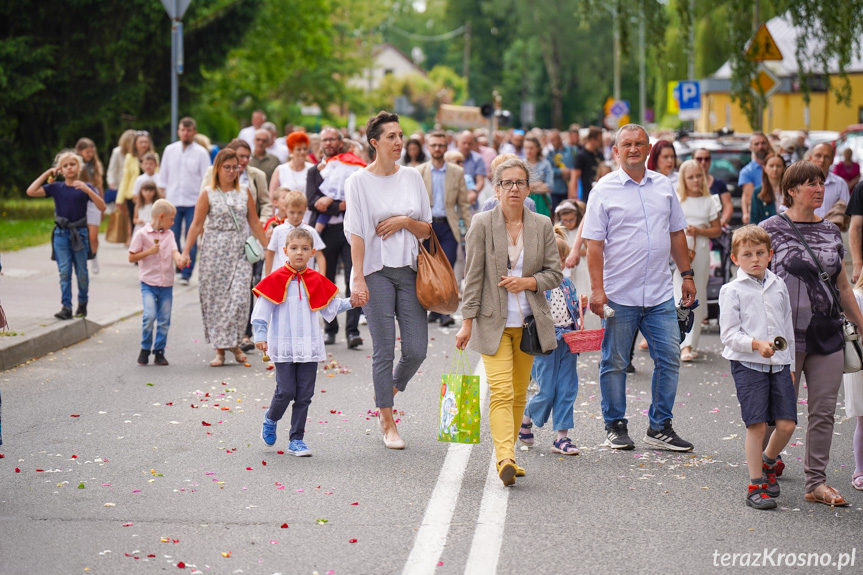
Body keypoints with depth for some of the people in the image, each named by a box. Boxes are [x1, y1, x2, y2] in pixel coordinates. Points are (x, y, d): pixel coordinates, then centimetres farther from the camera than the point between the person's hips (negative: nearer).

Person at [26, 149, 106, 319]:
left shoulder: (85, 187, -2)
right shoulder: (56, 187, 3)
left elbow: (101, 207, -14)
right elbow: (31, 192, -6)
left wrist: (86, 189, -26)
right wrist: (47, 174, -4)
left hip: (79, 234, -1)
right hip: (61, 234, 1)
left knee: (81, 272, 6)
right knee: (64, 272, -3)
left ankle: (82, 303, 24)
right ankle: (66, 307, -4)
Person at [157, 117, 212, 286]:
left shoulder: (201, 153, 1)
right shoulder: (170, 150, 9)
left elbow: (206, 179, 1)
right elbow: (162, 177, 14)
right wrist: (163, 195, 6)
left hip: (193, 203, -2)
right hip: (173, 202, 2)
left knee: (191, 240, -3)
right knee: (172, 239, 1)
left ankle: (186, 274, 1)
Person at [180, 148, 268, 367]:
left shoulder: (244, 192, 8)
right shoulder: (208, 194, 0)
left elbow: (254, 222, 13)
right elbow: (196, 224, -2)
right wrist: (186, 252, -8)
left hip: (240, 252, 1)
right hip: (215, 251, -1)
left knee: (239, 298, -9)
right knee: (215, 299, 0)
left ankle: (233, 343, 9)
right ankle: (220, 349, 8)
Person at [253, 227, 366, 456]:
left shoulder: (317, 281, 8)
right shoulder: (276, 280, -4)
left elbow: (329, 307, 19)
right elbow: (261, 311, -2)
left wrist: (350, 303, 7)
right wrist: (260, 336, -10)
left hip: (309, 347, 3)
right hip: (283, 346, -3)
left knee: (304, 394, 4)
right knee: (286, 390, -7)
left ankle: (297, 440, 13)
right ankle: (271, 419, 24)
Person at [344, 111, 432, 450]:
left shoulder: (412, 177, 9)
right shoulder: (359, 181, -3)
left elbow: (427, 229, 13)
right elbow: (356, 234, -7)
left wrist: (405, 221, -7)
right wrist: (358, 278, -14)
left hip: (410, 269, 4)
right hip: (377, 271, -4)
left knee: (416, 349, -1)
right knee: (384, 350, -1)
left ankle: (388, 393, 28)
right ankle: (388, 425, 10)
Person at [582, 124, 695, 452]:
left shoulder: (663, 186, 10)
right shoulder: (604, 190, -3)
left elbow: (677, 233, 19)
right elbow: (594, 243, -6)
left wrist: (687, 275, 15)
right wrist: (597, 288, -13)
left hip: (660, 295, 4)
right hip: (619, 295, -4)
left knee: (669, 357, 2)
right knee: (615, 363, 4)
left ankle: (660, 427, 12)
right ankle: (615, 426, 17)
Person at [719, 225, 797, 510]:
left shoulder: (779, 286, 13)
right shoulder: (732, 291, -2)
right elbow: (728, 334, -8)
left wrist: (790, 364, 18)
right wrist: (756, 344, -23)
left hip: (778, 363, 4)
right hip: (747, 364, -4)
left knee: (787, 423, -3)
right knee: (757, 424, -7)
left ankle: (768, 461, 27)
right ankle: (756, 485, 4)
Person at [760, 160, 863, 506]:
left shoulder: (831, 231, 12)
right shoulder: (772, 229, -4)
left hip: (828, 335, 5)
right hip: (788, 334, -5)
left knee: (824, 410, 4)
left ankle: (816, 482, 11)